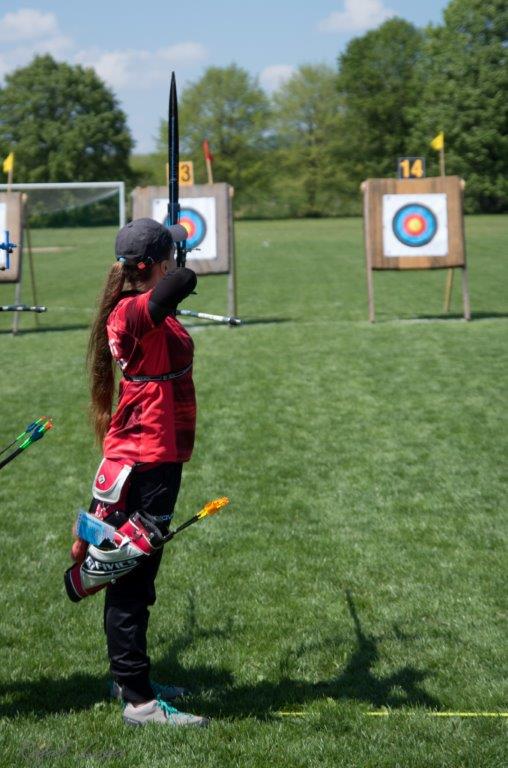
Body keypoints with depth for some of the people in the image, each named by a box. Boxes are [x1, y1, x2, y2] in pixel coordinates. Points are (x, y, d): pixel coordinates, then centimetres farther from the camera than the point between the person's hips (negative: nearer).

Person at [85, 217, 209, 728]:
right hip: (147, 460, -10)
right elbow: (183, 282, -38)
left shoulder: (135, 309, 10)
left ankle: (127, 678, 33)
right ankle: (138, 701, 2)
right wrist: (173, 282, -18)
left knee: (131, 570, 19)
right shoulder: (135, 311, -20)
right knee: (134, 571, -5)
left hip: (150, 456, 10)